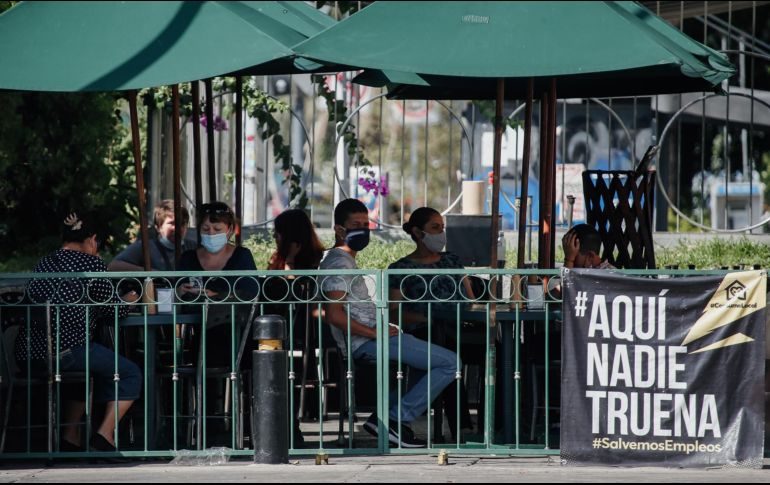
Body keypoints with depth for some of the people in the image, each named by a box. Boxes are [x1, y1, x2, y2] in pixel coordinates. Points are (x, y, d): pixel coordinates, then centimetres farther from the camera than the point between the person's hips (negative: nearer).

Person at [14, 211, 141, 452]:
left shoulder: (44, 263, 18)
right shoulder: (91, 263, 0)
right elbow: (115, 309, 5)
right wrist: (128, 300, 28)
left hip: (27, 353, 7)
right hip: (65, 349, -7)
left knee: (86, 369, 35)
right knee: (131, 374, 8)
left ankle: (70, 436, 27)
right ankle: (105, 434, -4)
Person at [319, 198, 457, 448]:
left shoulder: (344, 260, 22)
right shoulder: (340, 263, -12)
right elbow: (334, 315, -23)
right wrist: (374, 332, -20)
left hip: (371, 336, 11)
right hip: (365, 341, -11)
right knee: (449, 363, -16)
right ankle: (394, 420, -14)